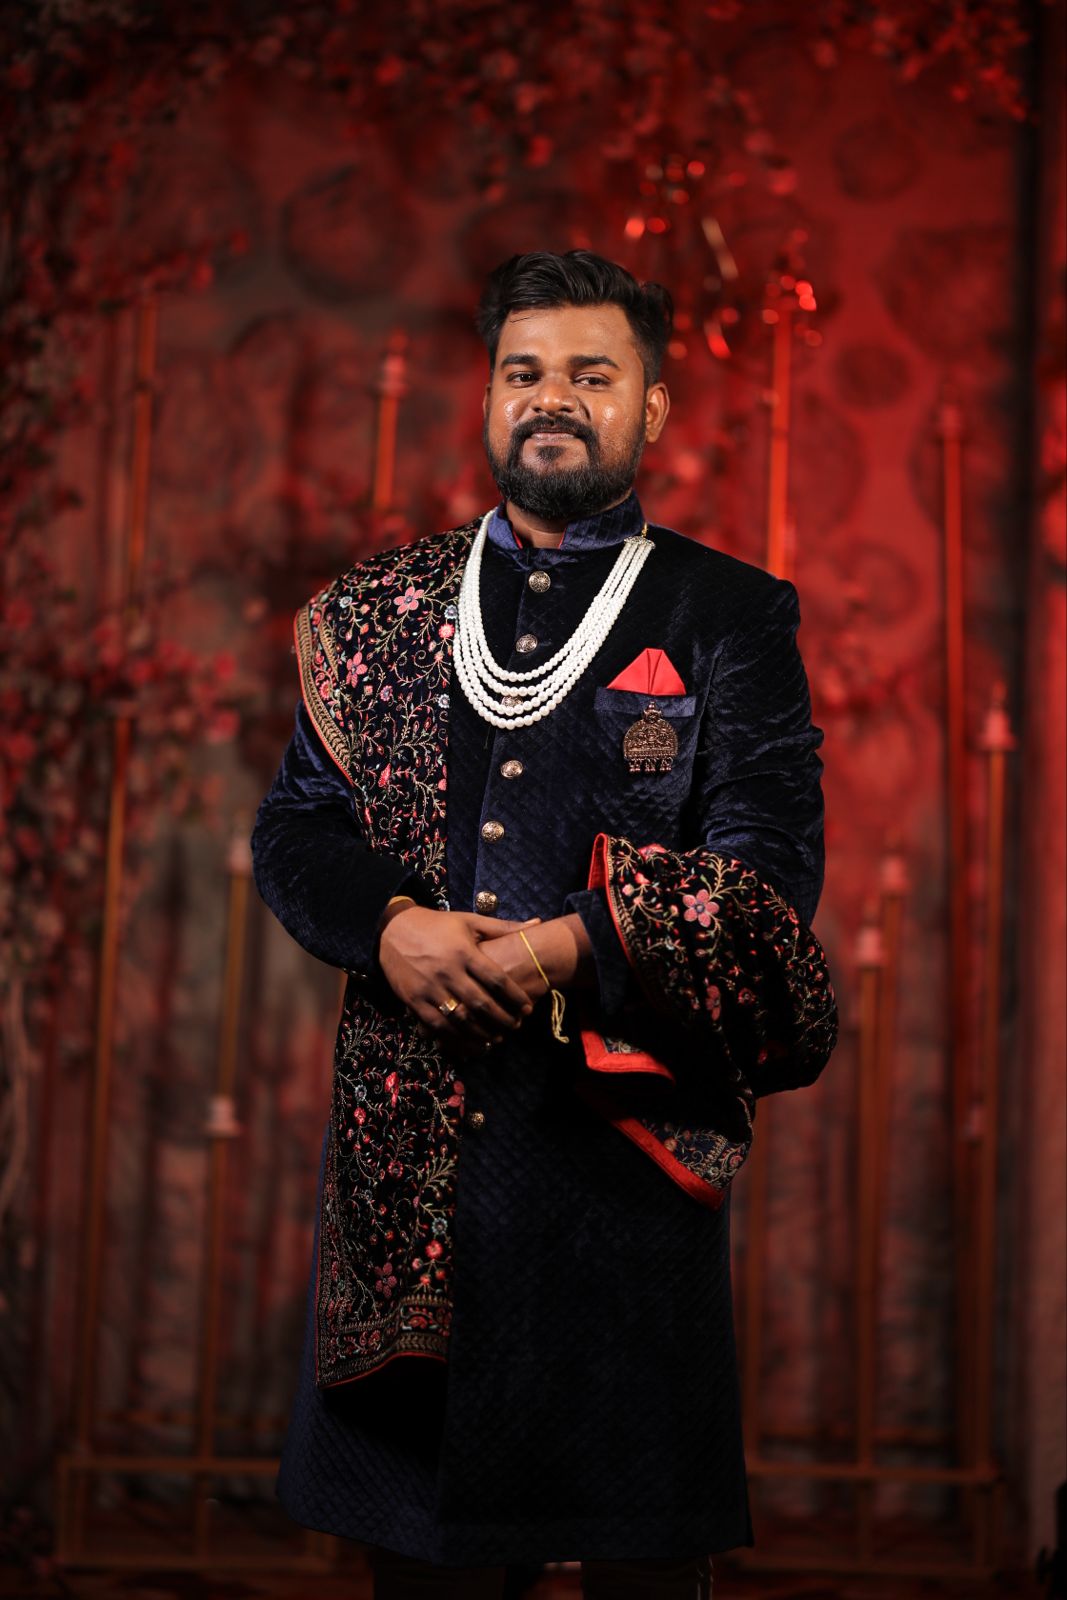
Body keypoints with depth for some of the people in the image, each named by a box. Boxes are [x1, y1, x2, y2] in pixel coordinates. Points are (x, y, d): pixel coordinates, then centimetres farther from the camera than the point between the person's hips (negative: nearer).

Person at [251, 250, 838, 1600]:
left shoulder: (728, 617, 5)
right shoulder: (378, 610, 14)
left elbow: (774, 862, -4)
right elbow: (292, 827, 10)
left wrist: (577, 947, -16)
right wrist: (390, 927, -10)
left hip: (627, 1129, -2)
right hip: (405, 1130, 3)